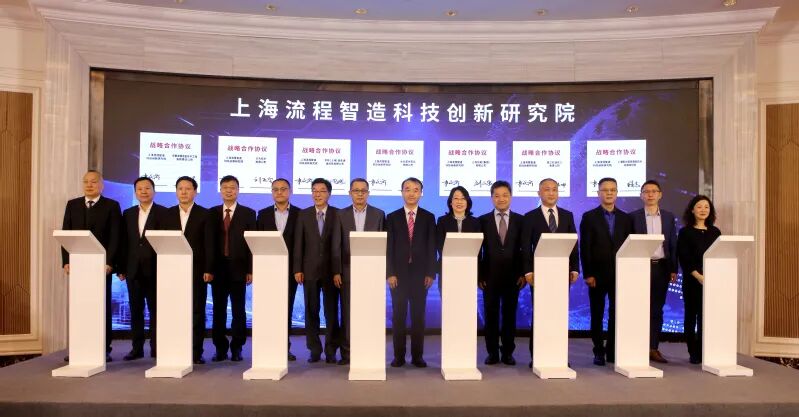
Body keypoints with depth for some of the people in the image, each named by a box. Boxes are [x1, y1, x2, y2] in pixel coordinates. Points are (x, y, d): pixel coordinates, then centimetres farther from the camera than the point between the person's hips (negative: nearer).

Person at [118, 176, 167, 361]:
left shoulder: (164, 213, -3)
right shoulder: (128, 214, 12)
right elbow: (124, 243, 11)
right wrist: (121, 268, 5)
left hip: (154, 269, -4)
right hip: (133, 270, 4)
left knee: (155, 310, 4)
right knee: (135, 310, 9)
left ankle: (156, 349, 12)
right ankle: (137, 348, 18)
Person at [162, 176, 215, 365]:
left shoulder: (204, 214, 2)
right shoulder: (168, 214, 11)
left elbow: (209, 244, -2)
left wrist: (209, 270, -9)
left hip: (197, 270, -2)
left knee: (197, 312, 1)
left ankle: (196, 353, 8)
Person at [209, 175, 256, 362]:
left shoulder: (248, 213, 3)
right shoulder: (212, 213, 10)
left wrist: (250, 270, -7)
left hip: (238, 268, -2)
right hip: (217, 268, 2)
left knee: (238, 310, 4)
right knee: (218, 310, 6)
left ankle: (236, 349, 14)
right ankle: (220, 348, 16)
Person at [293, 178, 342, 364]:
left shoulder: (337, 214, 0)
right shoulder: (303, 215, 7)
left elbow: (339, 244, -5)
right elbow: (298, 244, 4)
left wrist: (338, 271, -10)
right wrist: (297, 269, -2)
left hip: (331, 270, -1)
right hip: (309, 270, 2)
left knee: (332, 312, 4)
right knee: (311, 312, 6)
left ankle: (331, 351, 14)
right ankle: (314, 350, 16)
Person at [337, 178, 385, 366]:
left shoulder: (379, 214, 6)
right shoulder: (341, 215, 8)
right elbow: (337, 245, 5)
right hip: (348, 270, 1)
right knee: (347, 313, 4)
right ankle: (347, 353, 12)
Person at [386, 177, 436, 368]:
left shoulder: (428, 217, 7)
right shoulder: (392, 217, 6)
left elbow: (432, 247, 3)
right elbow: (388, 247, 1)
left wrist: (430, 273, -5)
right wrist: (390, 273, -7)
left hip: (420, 273, 0)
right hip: (398, 273, 0)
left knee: (419, 316, 4)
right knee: (398, 316, 4)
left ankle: (418, 356, 13)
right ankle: (399, 356, 12)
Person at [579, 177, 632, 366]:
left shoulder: (625, 218, 9)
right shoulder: (589, 217, 1)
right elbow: (584, 248, -3)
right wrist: (588, 274, -9)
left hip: (620, 274, 2)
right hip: (597, 274, -2)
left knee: (616, 314, 5)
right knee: (597, 315, 4)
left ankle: (613, 351, 15)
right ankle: (599, 352, 13)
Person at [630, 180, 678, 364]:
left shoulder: (668, 216, 10)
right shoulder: (633, 216, 1)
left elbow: (673, 244, 9)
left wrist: (673, 269, 3)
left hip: (661, 267, 3)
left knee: (657, 310, 7)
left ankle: (653, 348, 14)